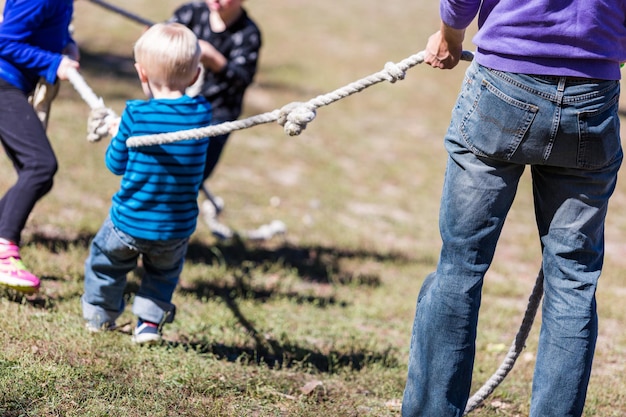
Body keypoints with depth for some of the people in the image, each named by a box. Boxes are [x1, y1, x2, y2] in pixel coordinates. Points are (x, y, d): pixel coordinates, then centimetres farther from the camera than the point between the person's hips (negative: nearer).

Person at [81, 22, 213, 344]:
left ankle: (99, 315, 39)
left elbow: (116, 164, -3)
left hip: (130, 222, -2)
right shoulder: (201, 114, -9)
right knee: (165, 270, 30)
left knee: (105, 262, 26)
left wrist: (116, 135, 17)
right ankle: (150, 320, 24)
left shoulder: (135, 114, -17)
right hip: (177, 228, 2)